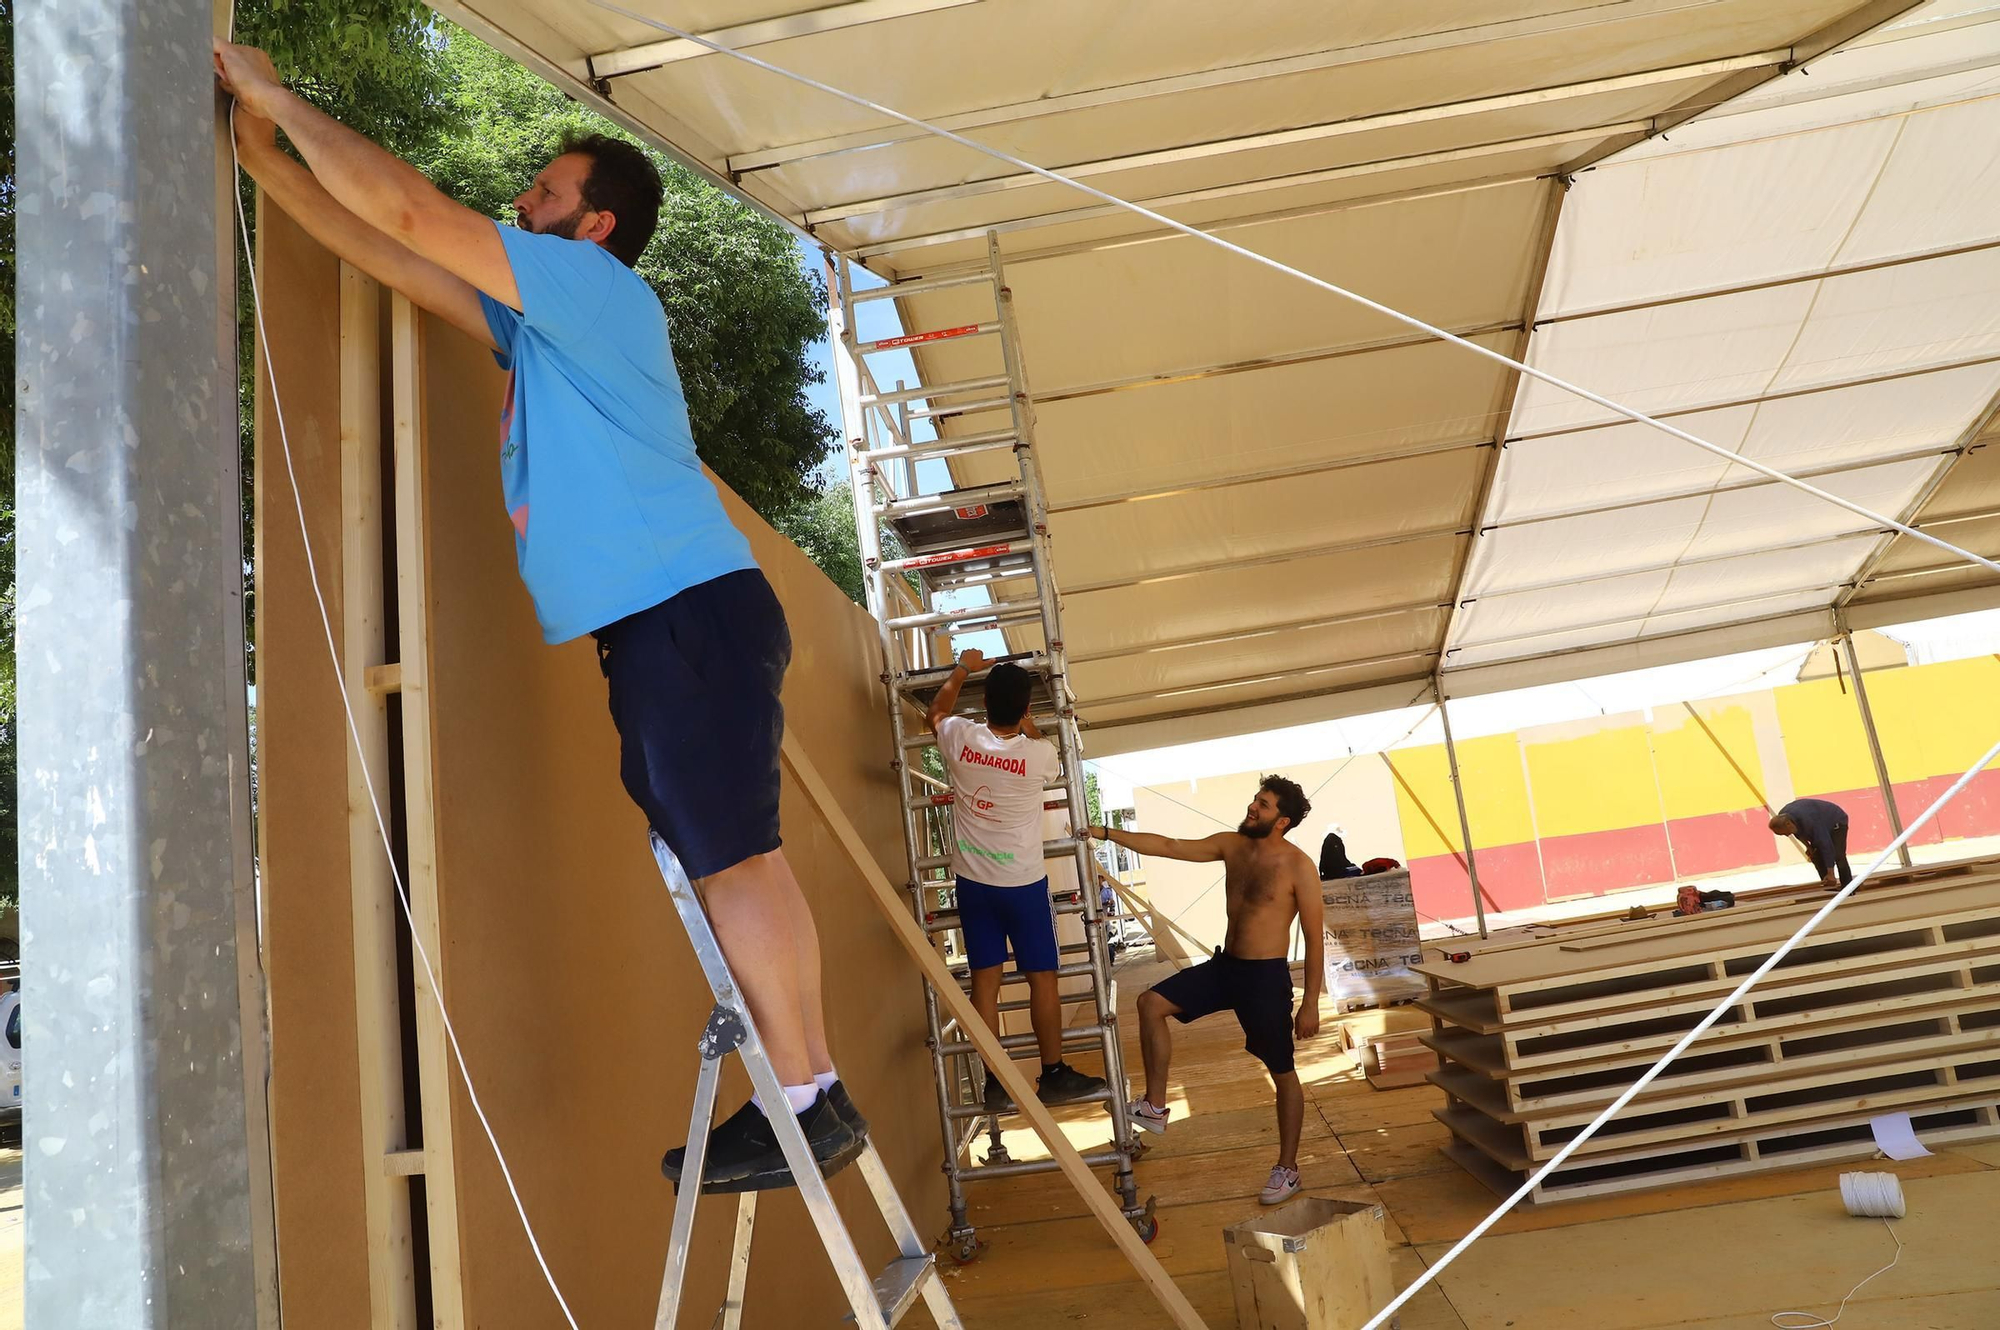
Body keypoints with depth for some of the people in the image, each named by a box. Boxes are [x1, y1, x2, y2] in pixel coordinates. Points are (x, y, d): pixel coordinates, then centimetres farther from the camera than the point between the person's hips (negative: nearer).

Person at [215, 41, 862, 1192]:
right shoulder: (541, 323, 23)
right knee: (728, 856, 7)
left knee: (730, 854, -9)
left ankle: (810, 1104, -2)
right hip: (651, 624, 9)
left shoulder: (600, 289, -4)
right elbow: (394, 256, 25)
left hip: (693, 611, -9)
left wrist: (280, 95, 5)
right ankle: (812, 1090, 14)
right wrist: (265, 153, 22)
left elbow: (405, 210, -7)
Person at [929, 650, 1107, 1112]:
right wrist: (1027, 724, 23)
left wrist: (961, 670, 26)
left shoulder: (960, 738, -9)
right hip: (1023, 883, -3)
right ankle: (1054, 1075, 17)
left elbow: (936, 711, 15)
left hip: (973, 882, 3)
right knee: (1042, 978, 8)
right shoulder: (1038, 754, -15)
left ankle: (995, 1082, 11)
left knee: (985, 979, 6)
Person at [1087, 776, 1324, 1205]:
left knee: (1282, 1073, 7)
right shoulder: (1232, 846, 1)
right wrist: (1105, 833, -4)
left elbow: (1315, 939, -11)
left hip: (1267, 975, -6)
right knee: (1152, 1003, -4)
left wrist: (1310, 1004, -12)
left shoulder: (1298, 866, -15)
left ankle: (1288, 1169, 24)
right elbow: (1167, 847, 2)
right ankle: (1154, 1106, 6)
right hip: (1224, 964, 6)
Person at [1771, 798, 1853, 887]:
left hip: (1837, 821, -8)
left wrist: (1831, 874, -44)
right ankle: (1829, 888, 1)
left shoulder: (1808, 821, -44)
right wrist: (1807, 846, -8)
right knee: (1815, 856, -4)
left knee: (1837, 856, -20)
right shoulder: (1782, 817, -21)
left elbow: (1825, 844, -44)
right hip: (1822, 825, 8)